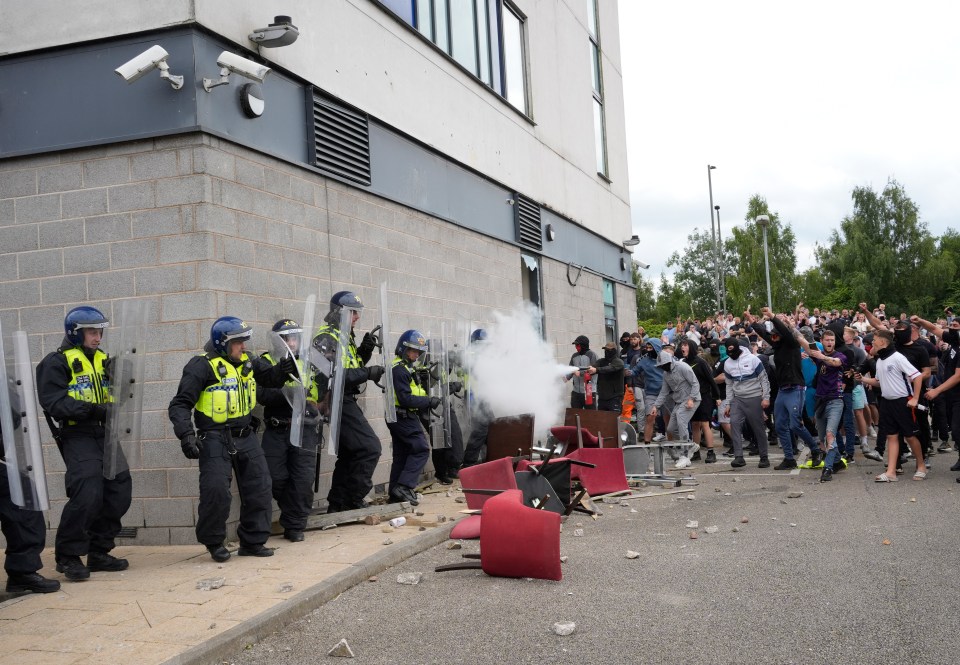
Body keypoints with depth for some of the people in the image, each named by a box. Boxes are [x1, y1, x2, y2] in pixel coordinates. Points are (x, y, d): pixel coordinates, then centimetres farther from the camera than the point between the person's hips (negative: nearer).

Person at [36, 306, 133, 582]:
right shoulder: (57, 362, -4)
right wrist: (90, 410, -25)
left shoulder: (102, 360, 17)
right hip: (77, 437, -7)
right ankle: (68, 556, -2)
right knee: (87, 494, -18)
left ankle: (99, 551, 19)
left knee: (119, 492, 5)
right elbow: (53, 402, -15)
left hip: (105, 434, 7)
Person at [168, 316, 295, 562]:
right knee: (216, 491, -10)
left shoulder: (247, 362, 7)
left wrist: (283, 369, -6)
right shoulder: (202, 366, -12)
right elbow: (180, 405, -12)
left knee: (259, 488, 7)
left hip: (246, 437, 6)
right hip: (215, 439, -6)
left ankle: (252, 541, 21)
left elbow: (270, 377, 18)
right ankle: (214, 542, 14)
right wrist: (186, 435, -24)